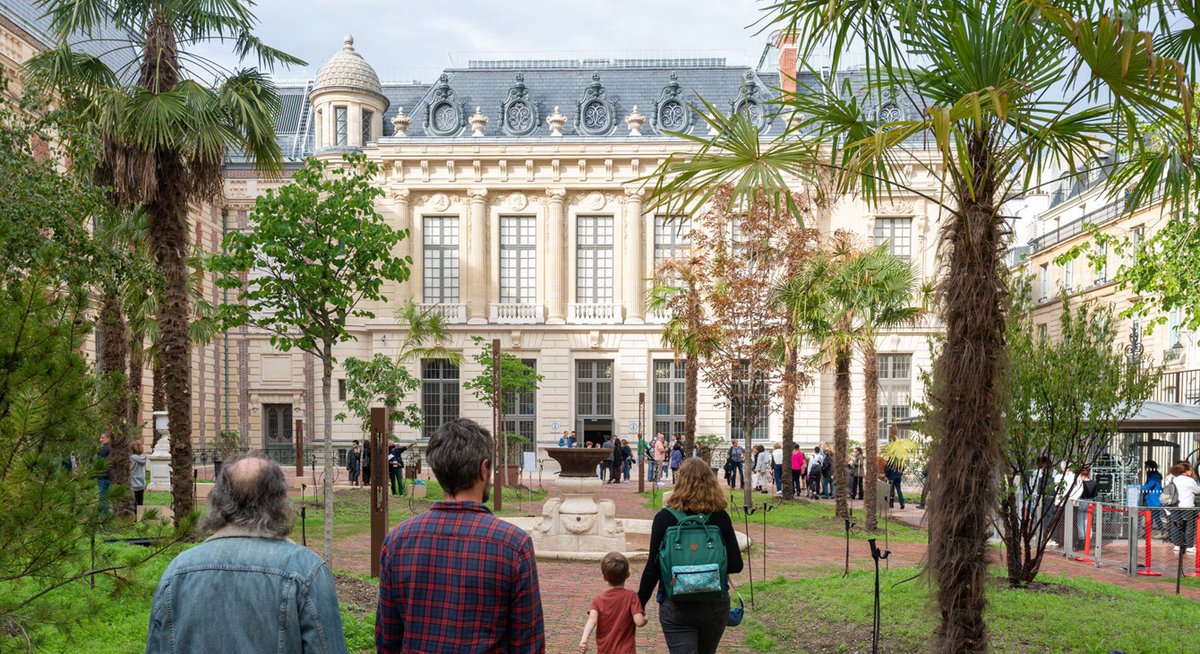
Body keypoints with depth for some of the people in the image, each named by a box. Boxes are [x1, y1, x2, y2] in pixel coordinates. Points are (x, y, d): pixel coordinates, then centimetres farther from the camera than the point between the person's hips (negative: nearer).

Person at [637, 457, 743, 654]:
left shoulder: (664, 518, -9)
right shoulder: (720, 517, -5)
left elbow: (653, 567, -9)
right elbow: (736, 565, -3)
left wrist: (639, 604, 2)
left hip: (676, 606, -3)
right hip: (715, 604, 3)